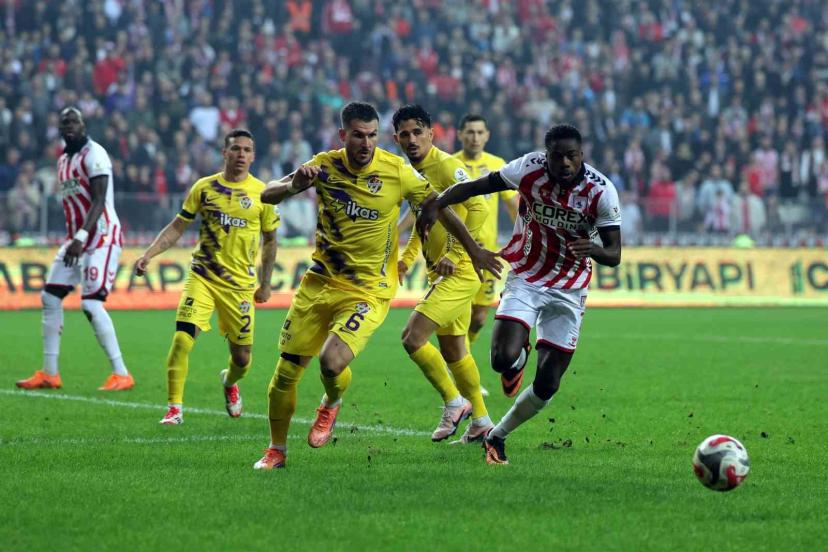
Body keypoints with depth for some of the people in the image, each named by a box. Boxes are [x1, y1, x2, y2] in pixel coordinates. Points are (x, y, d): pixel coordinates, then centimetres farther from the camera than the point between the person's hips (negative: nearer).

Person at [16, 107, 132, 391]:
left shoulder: (94, 155, -13)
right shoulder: (63, 160, 15)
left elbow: (98, 202, -21)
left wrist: (80, 238, -29)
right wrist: (73, 239, 18)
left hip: (102, 237, -9)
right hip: (78, 238, 9)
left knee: (91, 304, -16)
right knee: (51, 297, 7)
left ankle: (121, 374, -11)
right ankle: (49, 373, 15)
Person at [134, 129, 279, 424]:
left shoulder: (261, 192, 0)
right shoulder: (204, 187, 1)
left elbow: (270, 239, 10)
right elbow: (177, 227, 6)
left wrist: (265, 284, 10)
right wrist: (149, 254, -7)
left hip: (241, 285, 0)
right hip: (202, 277, 0)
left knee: (242, 358, 7)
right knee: (181, 340, -18)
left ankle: (229, 382, 43)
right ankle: (174, 408, -9)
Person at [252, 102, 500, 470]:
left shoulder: (397, 171, -11)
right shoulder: (325, 165, -4)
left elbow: (439, 207, 2)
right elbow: (267, 195, -2)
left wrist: (474, 251, 6)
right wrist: (295, 185, -23)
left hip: (369, 290, -3)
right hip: (320, 281, 3)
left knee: (332, 362, -24)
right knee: (286, 371, 2)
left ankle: (331, 404, 12)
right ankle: (277, 449, 22)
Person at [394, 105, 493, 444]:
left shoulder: (445, 166, -15)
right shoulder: (412, 173, 12)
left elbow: (478, 209, -23)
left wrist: (455, 254, -24)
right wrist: (407, 258, 14)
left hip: (459, 272, -9)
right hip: (439, 273, 9)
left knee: (413, 337, -16)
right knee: (452, 350, 15)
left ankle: (454, 403, -2)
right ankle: (481, 420, 26)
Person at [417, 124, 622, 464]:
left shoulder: (601, 191, -16)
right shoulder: (530, 169, -15)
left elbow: (614, 255, -14)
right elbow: (476, 186, -5)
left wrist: (594, 250, -38)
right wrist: (436, 203, -22)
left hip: (568, 292, 0)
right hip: (525, 280, 0)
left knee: (547, 385, -3)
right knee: (503, 358, -23)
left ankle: (497, 437, 22)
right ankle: (518, 358, 17)